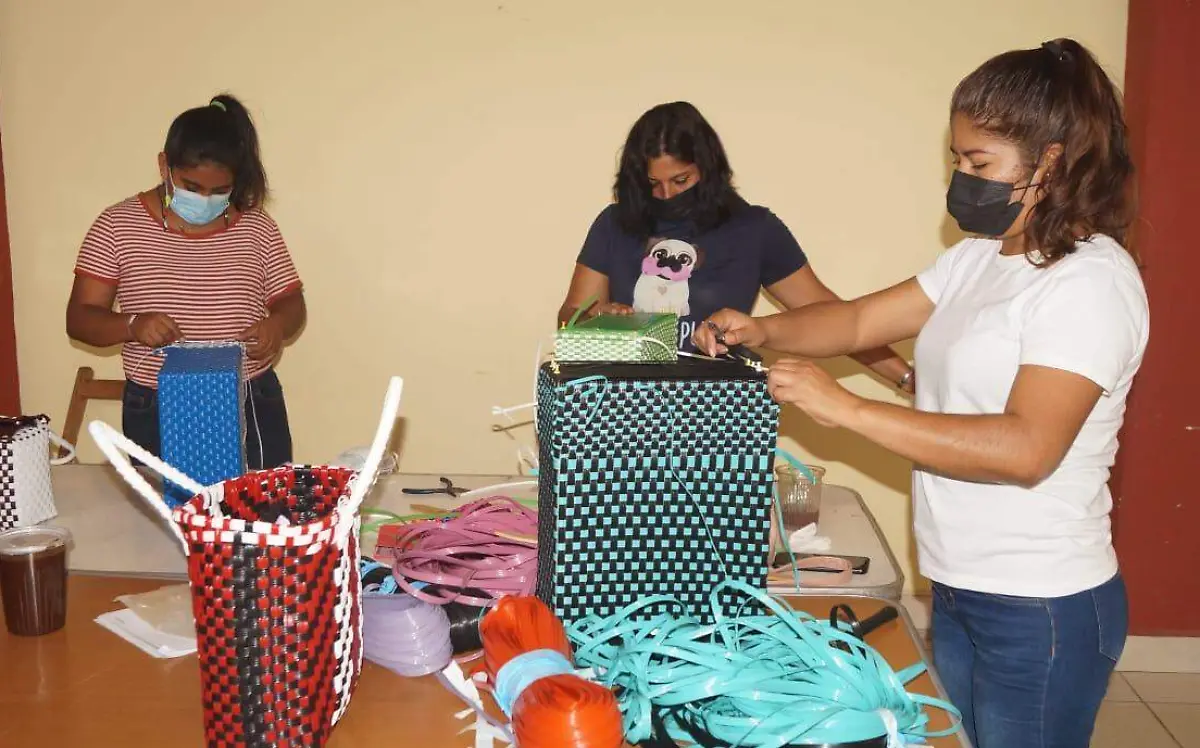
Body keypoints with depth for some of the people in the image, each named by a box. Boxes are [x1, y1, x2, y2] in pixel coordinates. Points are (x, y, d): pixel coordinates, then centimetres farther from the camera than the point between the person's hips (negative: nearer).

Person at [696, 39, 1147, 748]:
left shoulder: (1091, 281, -18)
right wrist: (762, 330, -10)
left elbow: (1027, 448, -28)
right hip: (960, 587, 8)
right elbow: (861, 320, 9)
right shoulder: (977, 259, 7)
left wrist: (846, 408, -30)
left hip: (1042, 610, -7)